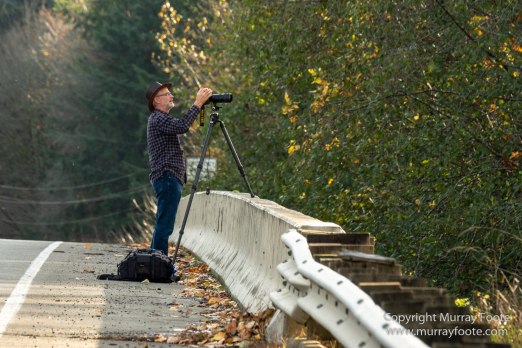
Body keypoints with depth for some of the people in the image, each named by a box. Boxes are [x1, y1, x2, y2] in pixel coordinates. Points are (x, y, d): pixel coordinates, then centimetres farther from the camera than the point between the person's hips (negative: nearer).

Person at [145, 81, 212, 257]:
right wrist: (198, 103, -23)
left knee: (163, 225, 12)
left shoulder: (159, 118, 23)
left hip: (169, 178, 11)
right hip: (167, 177, -11)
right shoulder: (158, 119, -11)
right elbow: (182, 126, -26)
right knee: (164, 225, -12)